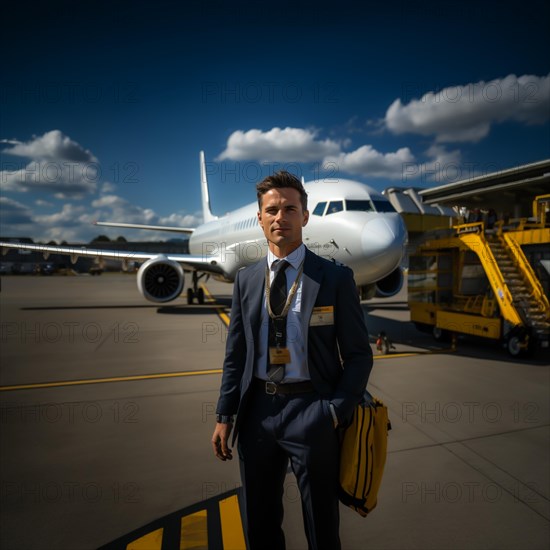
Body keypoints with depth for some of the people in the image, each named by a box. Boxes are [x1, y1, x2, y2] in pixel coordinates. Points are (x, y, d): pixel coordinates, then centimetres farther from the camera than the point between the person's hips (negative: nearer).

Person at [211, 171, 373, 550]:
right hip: (257, 409, 3)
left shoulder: (336, 277, -6)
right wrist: (225, 415, 4)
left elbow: (359, 354, -4)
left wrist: (335, 412, -13)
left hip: (311, 409, -3)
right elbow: (235, 354, 7)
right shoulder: (246, 280, 5)